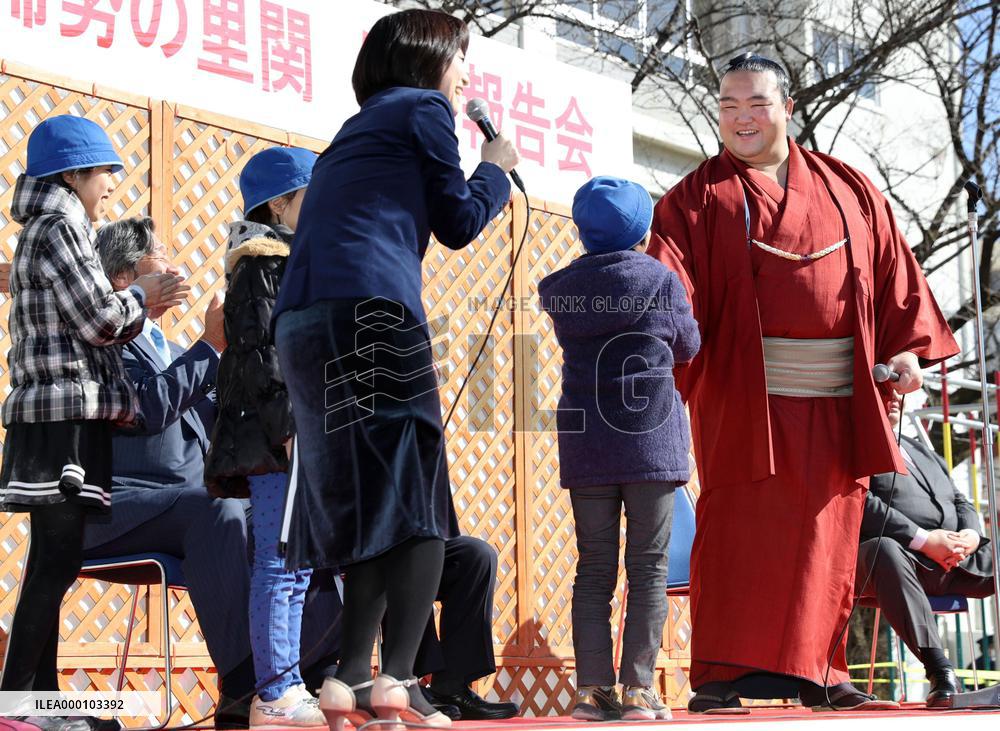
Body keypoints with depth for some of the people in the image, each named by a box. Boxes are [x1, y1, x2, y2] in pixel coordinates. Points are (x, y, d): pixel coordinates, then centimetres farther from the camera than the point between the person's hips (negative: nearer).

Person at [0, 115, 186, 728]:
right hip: (67, 415, -10)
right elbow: (100, 320, -13)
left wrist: (142, 308, 16)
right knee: (57, 560, -11)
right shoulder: (61, 228, -6)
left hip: (57, 417, 10)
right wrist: (141, 297, 4)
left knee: (54, 562, 8)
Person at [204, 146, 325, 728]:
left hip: (298, 438, 10)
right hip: (273, 439, -10)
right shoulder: (262, 260, -6)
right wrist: (288, 426, -22)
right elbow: (258, 351, -16)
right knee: (283, 564, -10)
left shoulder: (295, 260, 23)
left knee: (297, 565, 9)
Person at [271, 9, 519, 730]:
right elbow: (459, 222, 10)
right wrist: (498, 167, 24)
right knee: (418, 501, -8)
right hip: (372, 312, -8)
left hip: (302, 324, 8)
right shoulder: (423, 109, 8)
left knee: (366, 507, 9)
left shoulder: (359, 127, 30)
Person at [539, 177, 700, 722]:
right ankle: (638, 687, -2)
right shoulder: (661, 279, -2)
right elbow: (687, 346, 11)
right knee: (648, 567, 2)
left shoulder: (558, 289, 4)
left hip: (585, 446, 3)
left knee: (594, 569, 6)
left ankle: (592, 687, 2)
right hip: (651, 441, -3)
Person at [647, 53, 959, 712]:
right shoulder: (698, 199, 6)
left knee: (828, 533, 5)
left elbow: (893, 274, 14)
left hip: (837, 399, 4)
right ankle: (719, 679, -5)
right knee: (740, 529, -7)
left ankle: (821, 672, 13)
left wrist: (905, 347, 3)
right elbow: (670, 281, -8)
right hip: (746, 398, -3)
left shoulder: (849, 190, 15)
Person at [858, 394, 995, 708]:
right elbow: (864, 505, -9)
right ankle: (938, 668, -43)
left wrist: (971, 535, -2)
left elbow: (961, 503, 23)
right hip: (905, 555, -6)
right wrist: (923, 540, -19)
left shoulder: (923, 451, 30)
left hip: (960, 560, 6)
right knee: (886, 551, -39)